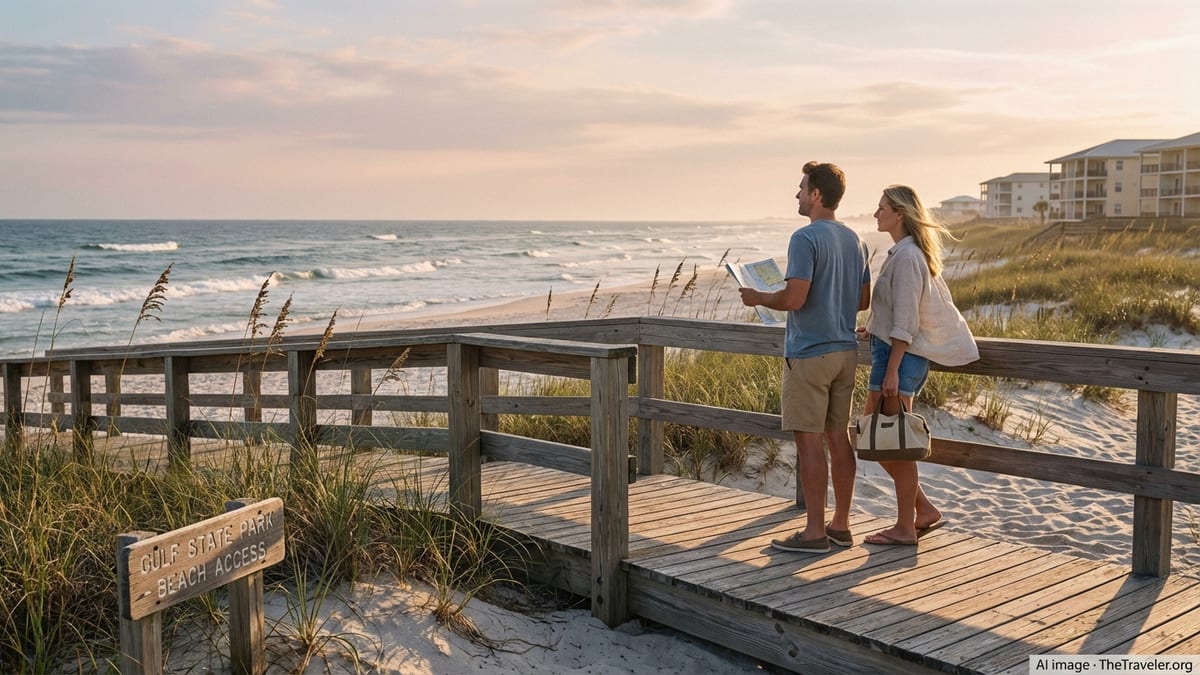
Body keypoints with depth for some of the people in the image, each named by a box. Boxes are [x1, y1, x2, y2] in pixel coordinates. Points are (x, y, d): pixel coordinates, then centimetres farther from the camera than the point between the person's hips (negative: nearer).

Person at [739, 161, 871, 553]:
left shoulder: (806, 239, -14)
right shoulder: (855, 240, 12)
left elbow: (794, 298, -21)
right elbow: (863, 300, 16)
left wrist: (758, 298, -3)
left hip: (809, 354, -8)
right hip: (845, 351, 8)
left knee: (809, 439, -3)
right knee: (838, 436, 12)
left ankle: (814, 531, 1)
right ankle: (841, 525, 19)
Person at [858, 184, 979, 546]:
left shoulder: (906, 257, -15)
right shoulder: (906, 252, 15)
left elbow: (905, 322, -19)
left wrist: (892, 370, -21)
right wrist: (874, 329, 22)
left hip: (900, 355, -10)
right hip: (891, 351, 10)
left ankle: (905, 527, 9)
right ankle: (923, 510, 21)